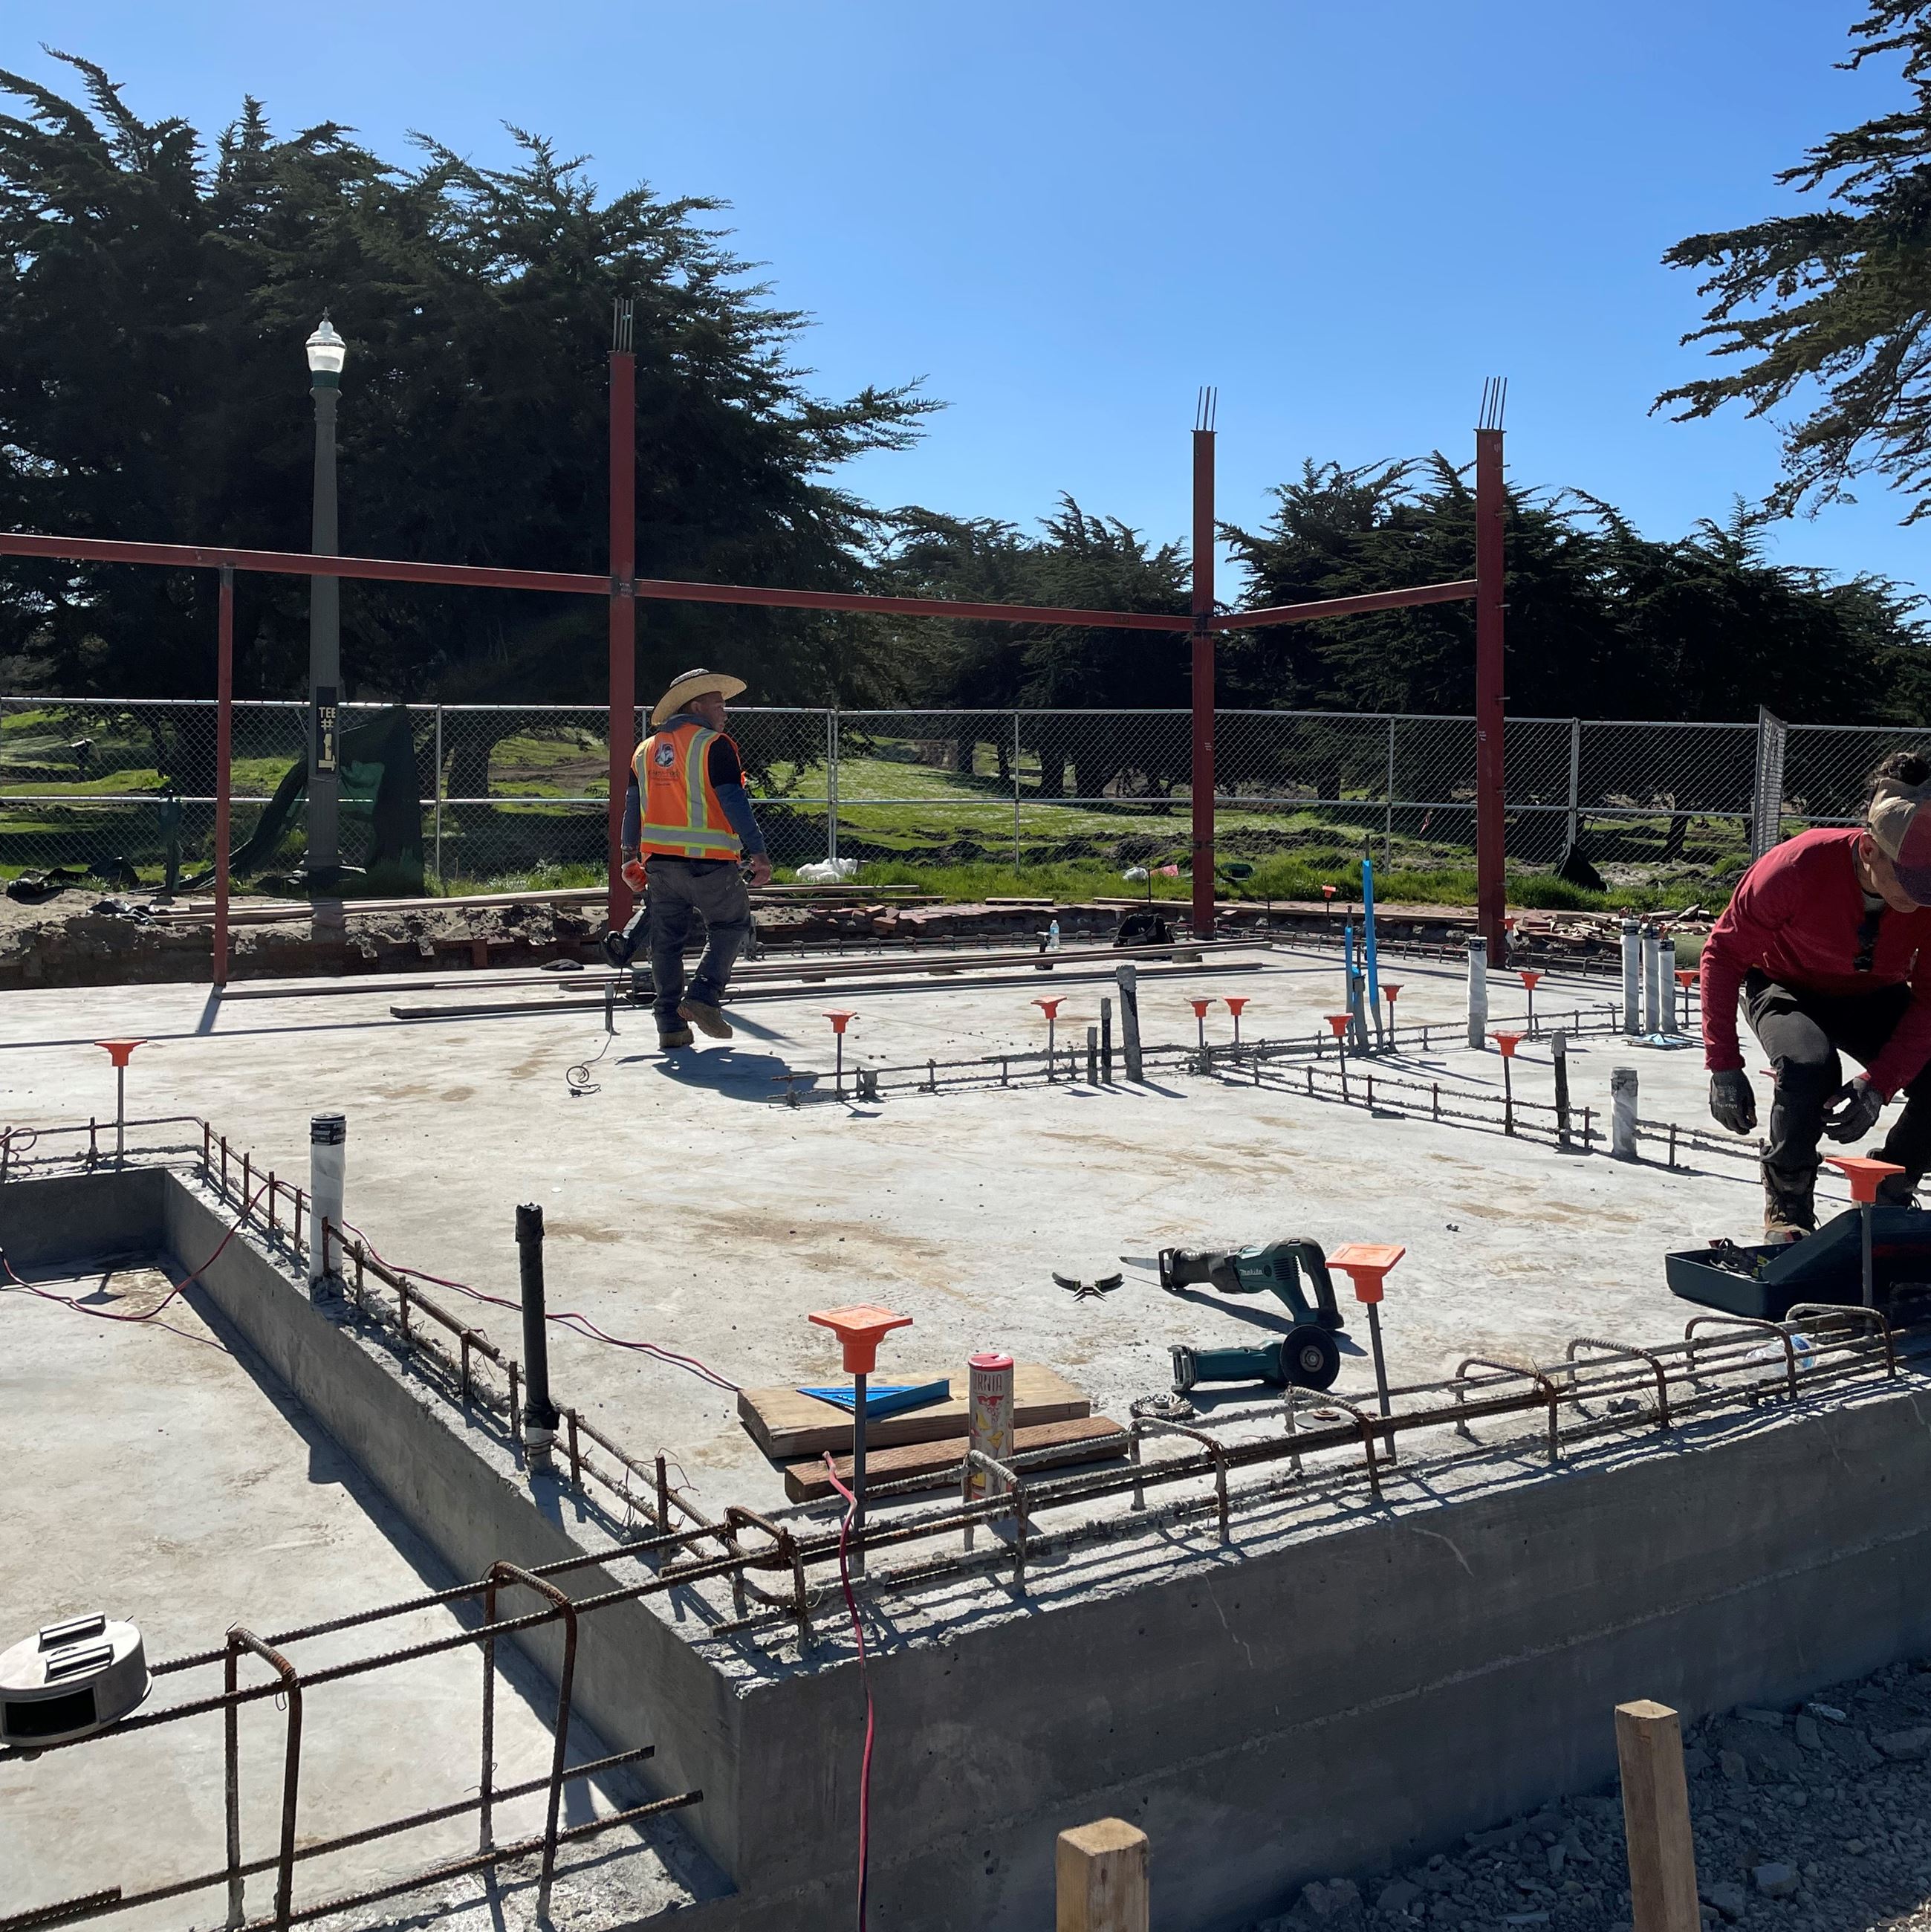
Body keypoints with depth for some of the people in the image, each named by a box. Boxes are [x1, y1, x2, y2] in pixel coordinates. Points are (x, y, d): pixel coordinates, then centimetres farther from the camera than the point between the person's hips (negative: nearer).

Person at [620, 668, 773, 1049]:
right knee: (730, 927, 11)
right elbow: (733, 802, -13)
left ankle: (670, 1025, 11)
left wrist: (630, 858, 22)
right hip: (709, 862, -6)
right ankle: (703, 997, -5)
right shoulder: (714, 746, -7)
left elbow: (632, 807, 16)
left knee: (666, 941, 10)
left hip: (659, 861, 6)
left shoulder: (645, 750, 14)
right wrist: (757, 852, -12)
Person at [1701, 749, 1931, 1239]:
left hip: (1876, 998, 3)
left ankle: (1888, 1194, 6)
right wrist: (1723, 1066, -27)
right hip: (1786, 988, -3)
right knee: (1809, 1066, -36)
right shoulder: (1799, 867, -34)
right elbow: (1724, 952, -22)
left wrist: (1879, 1083, -35)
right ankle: (1787, 1208, -12)